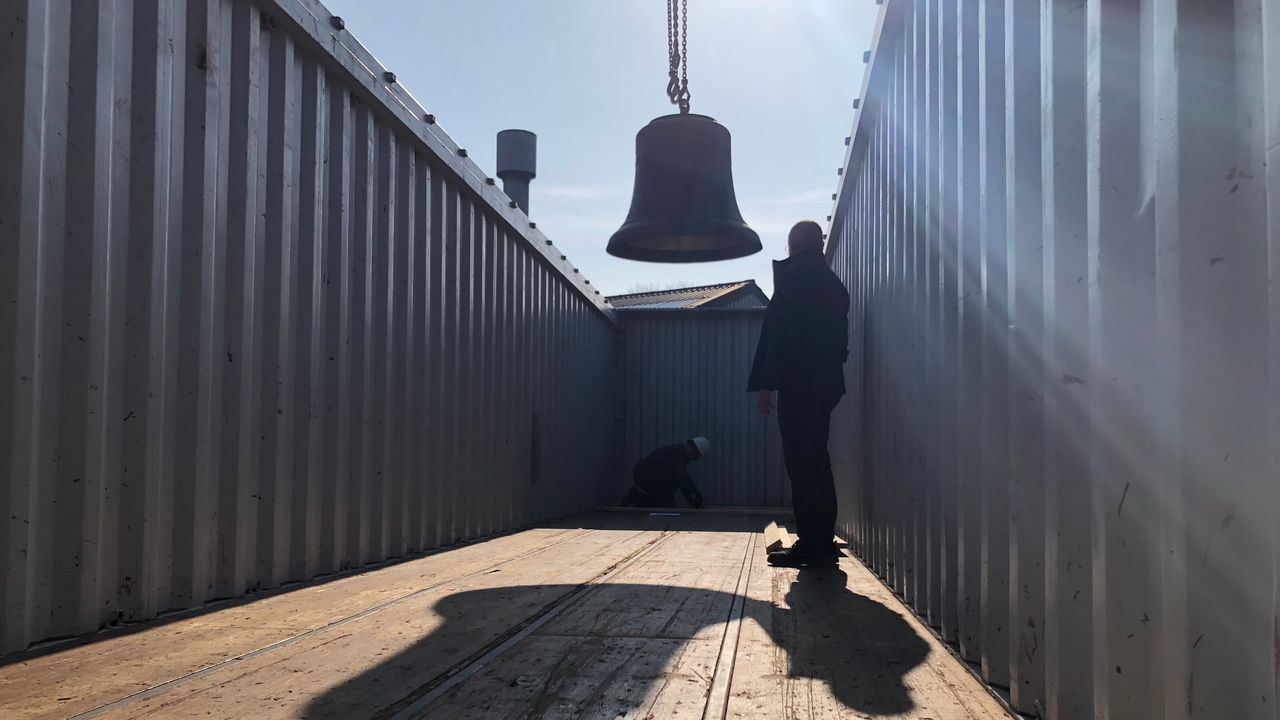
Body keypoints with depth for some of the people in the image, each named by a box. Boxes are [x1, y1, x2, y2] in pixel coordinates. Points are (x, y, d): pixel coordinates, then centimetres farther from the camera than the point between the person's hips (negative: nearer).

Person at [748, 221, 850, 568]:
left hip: (799, 383, -8)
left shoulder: (792, 275, -6)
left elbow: (777, 331, -13)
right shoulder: (833, 282, 19)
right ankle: (823, 544, 14)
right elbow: (840, 337, 19)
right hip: (827, 382, 8)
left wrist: (763, 383, -14)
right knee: (817, 461, 12)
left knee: (801, 464, -7)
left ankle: (810, 545, -7)